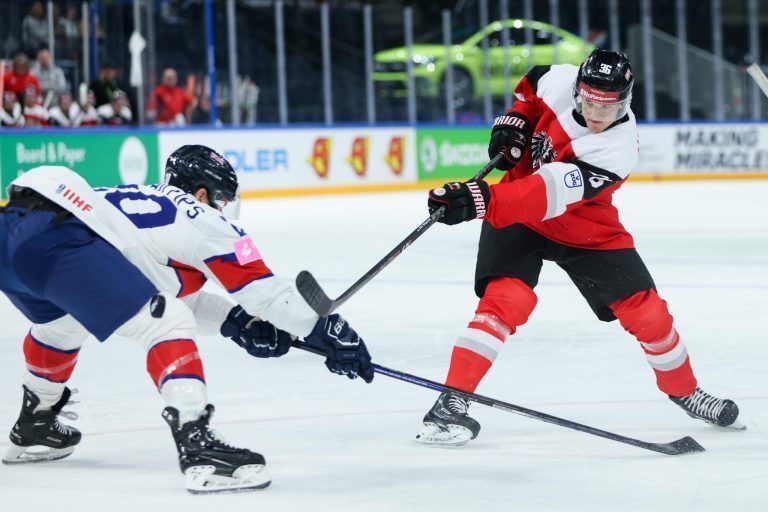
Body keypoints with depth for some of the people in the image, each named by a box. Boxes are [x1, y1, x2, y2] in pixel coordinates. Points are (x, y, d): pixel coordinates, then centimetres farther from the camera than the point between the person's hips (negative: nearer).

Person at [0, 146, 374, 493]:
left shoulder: (142, 200, 33)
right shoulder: (202, 220, 11)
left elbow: (174, 291, 37)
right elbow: (264, 290, 11)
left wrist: (235, 321, 25)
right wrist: (329, 333, 18)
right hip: (57, 241, -9)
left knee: (62, 322, 37)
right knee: (165, 325, -8)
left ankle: (32, 431, 51)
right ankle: (196, 445, -21)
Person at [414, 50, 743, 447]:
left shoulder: (617, 151, -32)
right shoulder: (561, 82, -20)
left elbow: (549, 195, -44)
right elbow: (531, 88, 10)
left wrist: (482, 200, -55)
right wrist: (514, 121, -9)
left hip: (584, 230, -1)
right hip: (516, 211, 1)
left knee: (644, 310, -1)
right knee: (507, 299, -23)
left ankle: (683, 391, 27)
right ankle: (450, 402, -23)